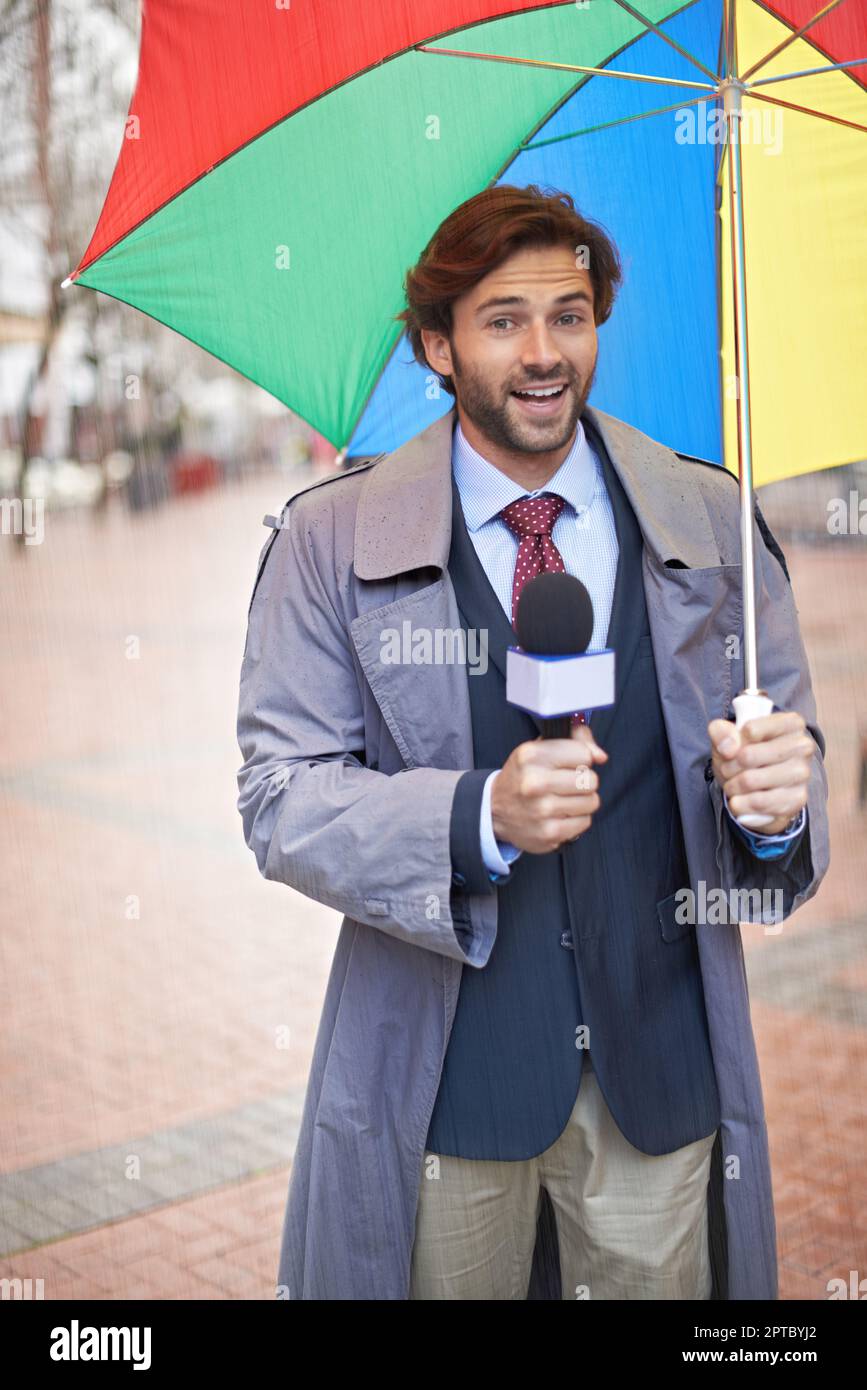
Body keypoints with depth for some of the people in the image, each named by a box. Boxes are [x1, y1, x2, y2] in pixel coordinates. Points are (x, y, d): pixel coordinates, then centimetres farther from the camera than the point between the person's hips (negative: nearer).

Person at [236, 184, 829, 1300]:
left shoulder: (713, 521, 3)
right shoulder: (330, 540, -3)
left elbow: (787, 739, 8)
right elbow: (279, 799, -7)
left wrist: (777, 795, -17)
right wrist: (481, 816, -24)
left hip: (662, 1066, 2)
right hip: (444, 1074, -1)